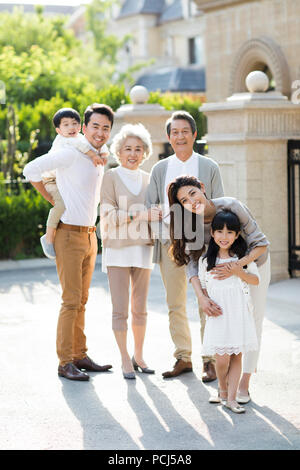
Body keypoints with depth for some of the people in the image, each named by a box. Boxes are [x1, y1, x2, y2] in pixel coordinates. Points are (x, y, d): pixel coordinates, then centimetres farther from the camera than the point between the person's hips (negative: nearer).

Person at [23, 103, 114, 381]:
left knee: (81, 300, 12)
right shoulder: (72, 154, -12)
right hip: (69, 235, -8)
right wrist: (54, 200, -10)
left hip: (90, 235, 8)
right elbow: (32, 170, -17)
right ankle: (65, 362, -2)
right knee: (71, 301, -8)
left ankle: (80, 356, 20)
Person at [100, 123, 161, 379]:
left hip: (142, 249, 4)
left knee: (140, 307, 10)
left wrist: (159, 214, 1)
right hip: (117, 249, -4)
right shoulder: (111, 177, -3)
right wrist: (141, 214, -19)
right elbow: (109, 216, -12)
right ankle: (125, 360, 7)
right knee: (120, 309, -3)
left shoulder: (147, 178, 11)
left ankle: (139, 356, 22)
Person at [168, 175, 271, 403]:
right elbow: (192, 262, -23)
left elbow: (261, 244, -29)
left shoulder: (231, 206, -35)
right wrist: (201, 297, -37)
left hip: (255, 262, -3)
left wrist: (237, 266, -43)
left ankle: (245, 383, 4)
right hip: (226, 265, 3)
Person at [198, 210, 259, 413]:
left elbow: (256, 280, 4)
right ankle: (222, 391, 19)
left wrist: (239, 272, -13)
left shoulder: (243, 256, 3)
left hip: (240, 313, 0)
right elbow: (202, 285, 11)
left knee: (237, 356, 1)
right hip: (219, 313, 0)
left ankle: (231, 398, 8)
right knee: (222, 358, -6)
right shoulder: (206, 259, 4)